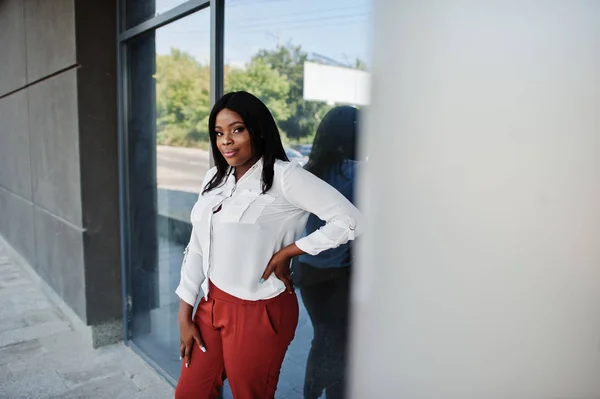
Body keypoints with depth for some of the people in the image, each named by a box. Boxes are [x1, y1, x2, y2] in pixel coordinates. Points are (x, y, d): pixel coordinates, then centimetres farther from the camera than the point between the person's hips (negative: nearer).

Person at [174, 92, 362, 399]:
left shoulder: (284, 176, -15)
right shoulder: (215, 177, 6)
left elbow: (350, 221, -22)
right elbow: (197, 247, 8)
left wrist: (286, 253, -17)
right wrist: (184, 315, 7)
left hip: (258, 312, -6)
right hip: (211, 303, 7)